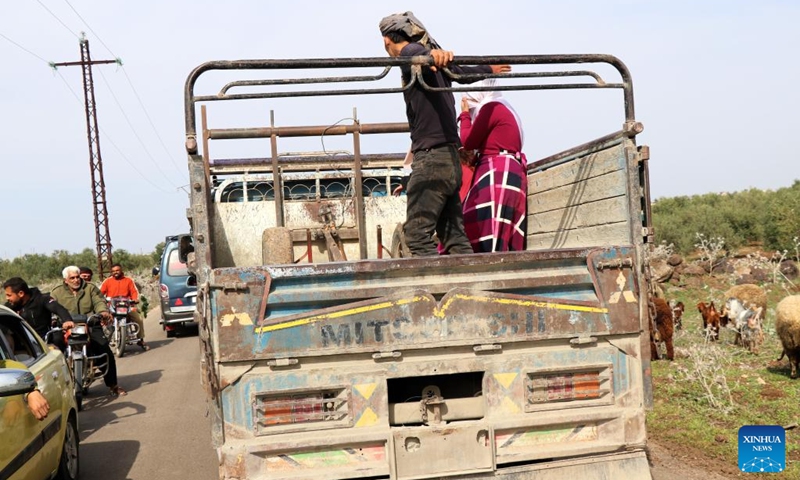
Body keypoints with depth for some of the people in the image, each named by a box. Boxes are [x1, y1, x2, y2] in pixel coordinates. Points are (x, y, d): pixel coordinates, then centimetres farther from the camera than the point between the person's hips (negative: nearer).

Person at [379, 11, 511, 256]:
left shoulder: (410, 53, -4)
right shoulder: (434, 61, 20)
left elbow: (417, 52, -29)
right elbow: (462, 73, 38)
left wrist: (434, 53, -52)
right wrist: (488, 69, 58)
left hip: (431, 158, -9)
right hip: (450, 158, 9)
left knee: (417, 233, -11)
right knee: (454, 236, 6)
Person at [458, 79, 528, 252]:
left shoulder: (491, 107, -4)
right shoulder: (504, 110, 25)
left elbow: (468, 141, -5)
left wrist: (465, 113, 6)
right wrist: (474, 158, 14)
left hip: (498, 175, -10)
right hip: (510, 174, 10)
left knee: (490, 234, -15)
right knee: (504, 236, 4)